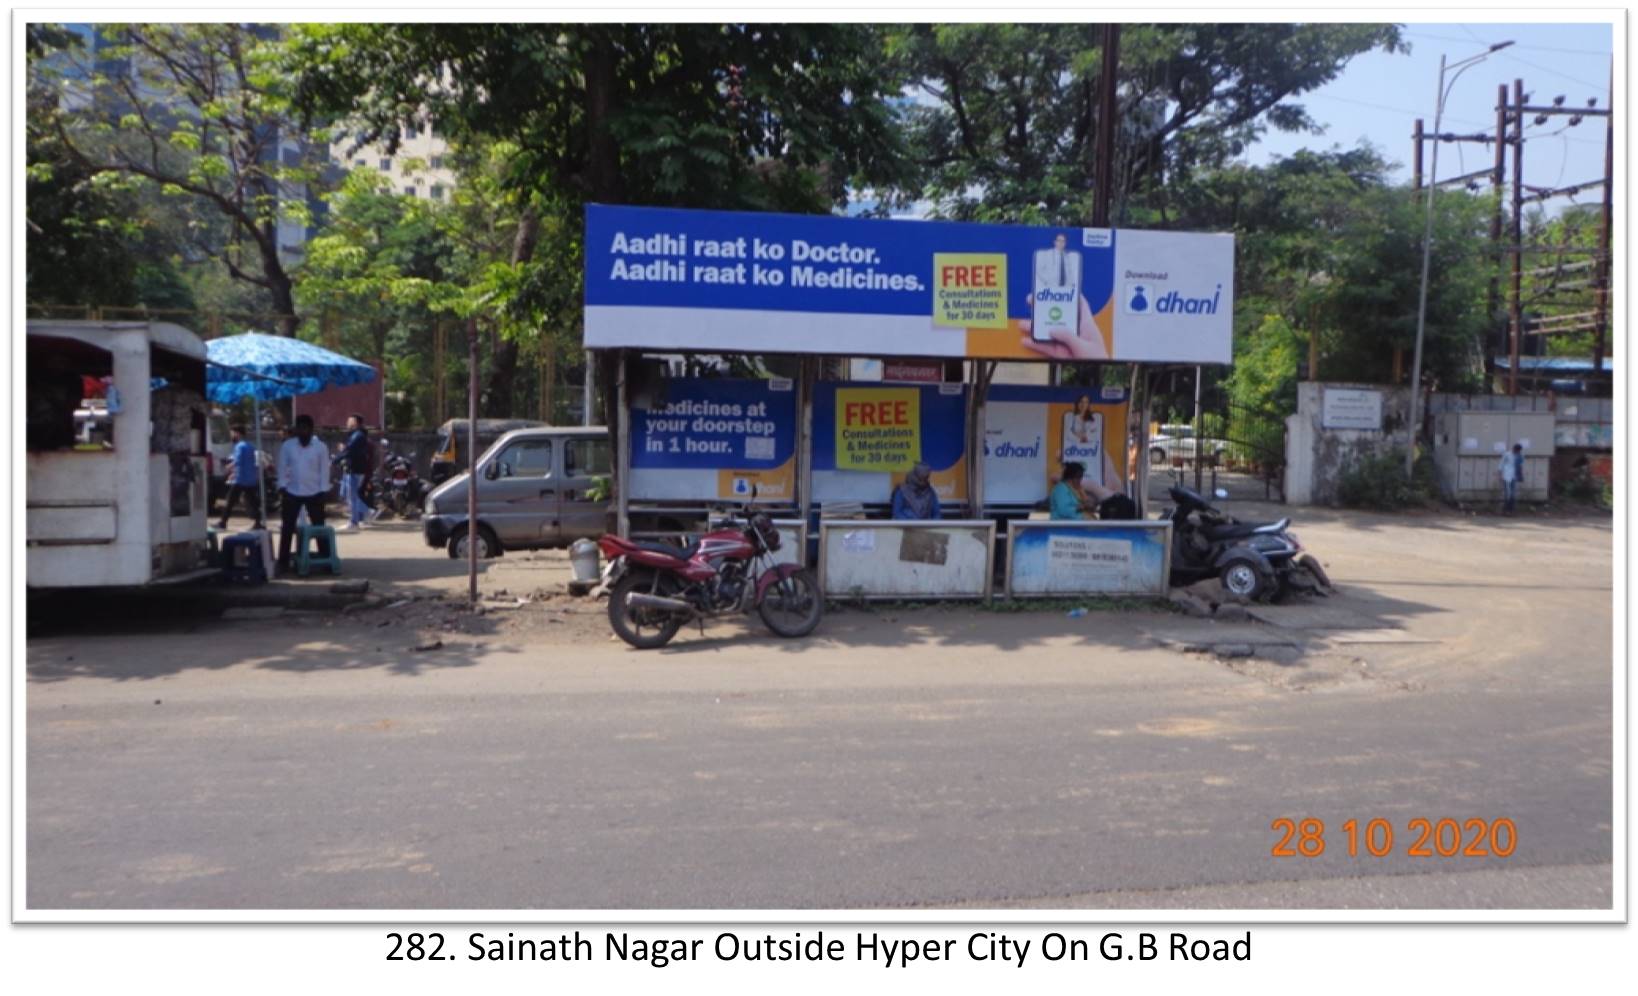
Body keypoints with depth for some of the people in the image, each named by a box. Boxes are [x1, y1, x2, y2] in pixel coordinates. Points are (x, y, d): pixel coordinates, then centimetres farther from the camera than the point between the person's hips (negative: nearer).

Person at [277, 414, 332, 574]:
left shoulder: (320, 447, -2)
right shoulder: (287, 446, 0)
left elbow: (324, 470, -1)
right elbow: (282, 468, 3)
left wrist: (323, 492, -7)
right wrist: (282, 488, -5)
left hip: (314, 493, -1)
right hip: (292, 493, 1)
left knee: (319, 527, 6)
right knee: (287, 529, 3)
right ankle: (283, 562, 8)